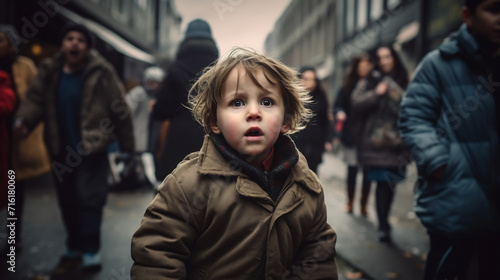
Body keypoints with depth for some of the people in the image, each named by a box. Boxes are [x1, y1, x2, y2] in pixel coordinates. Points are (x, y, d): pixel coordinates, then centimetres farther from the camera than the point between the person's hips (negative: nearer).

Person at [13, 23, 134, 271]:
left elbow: (119, 109, -9)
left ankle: (90, 249, 7)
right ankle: (75, 245, 30)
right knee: (67, 200, 14)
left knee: (89, 199, -6)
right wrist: (23, 118, -20)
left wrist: (127, 144, -7)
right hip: (61, 150, 5)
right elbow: (35, 99, 3)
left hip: (92, 149, -5)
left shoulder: (101, 72, -11)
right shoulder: (49, 71, 3)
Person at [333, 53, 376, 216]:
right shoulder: (349, 84, 7)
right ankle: (350, 201, 21)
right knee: (352, 168, 7)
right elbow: (338, 104, 5)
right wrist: (339, 113, -13)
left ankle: (363, 204, 16)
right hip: (351, 134, 1)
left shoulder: (375, 84, -1)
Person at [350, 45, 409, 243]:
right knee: (383, 183, -8)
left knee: (390, 182, 6)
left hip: (397, 143, 4)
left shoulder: (402, 82, 13)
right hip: (376, 143, -3)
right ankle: (383, 227, 1)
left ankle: (384, 223, 23)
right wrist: (376, 93, -17)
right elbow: (356, 103, -6)